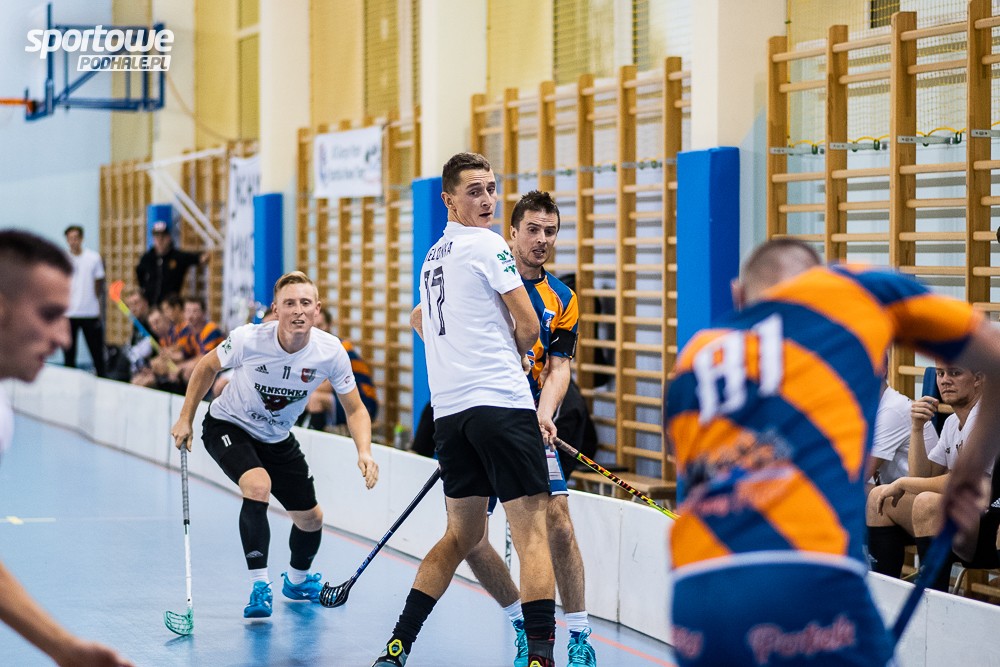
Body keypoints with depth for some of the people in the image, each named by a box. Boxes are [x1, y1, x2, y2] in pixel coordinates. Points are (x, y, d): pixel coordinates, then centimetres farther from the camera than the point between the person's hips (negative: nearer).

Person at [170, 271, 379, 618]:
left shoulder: (331, 352, -24)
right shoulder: (248, 339, -30)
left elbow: (355, 409, -13)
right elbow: (207, 367, -9)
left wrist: (364, 452, -30)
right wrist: (185, 419, -6)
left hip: (278, 438, 4)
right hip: (228, 425, -4)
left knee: (311, 518, 10)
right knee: (258, 485, -32)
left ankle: (297, 580, 43)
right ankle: (258, 587, -22)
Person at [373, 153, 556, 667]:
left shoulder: (433, 256, 20)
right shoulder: (487, 245, -3)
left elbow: (420, 318, 40)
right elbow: (529, 327, -4)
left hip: (449, 412, 8)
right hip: (501, 402, -8)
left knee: (462, 533, 17)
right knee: (531, 529, -8)